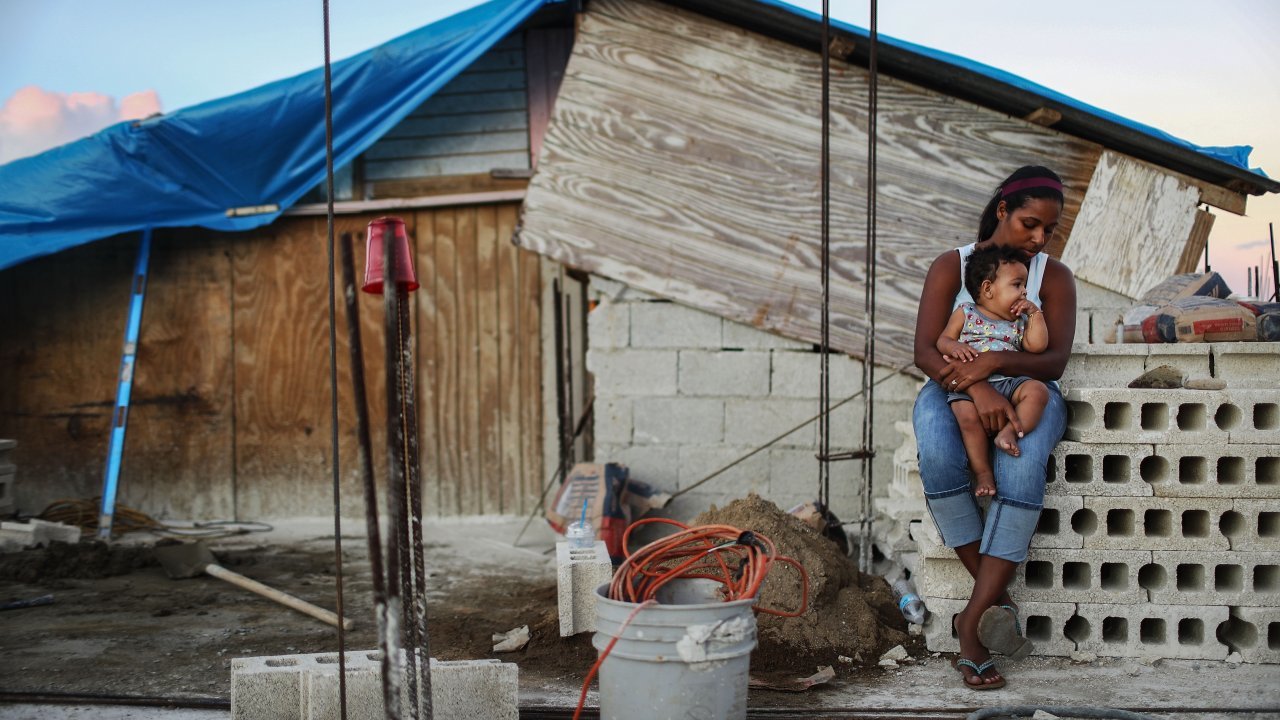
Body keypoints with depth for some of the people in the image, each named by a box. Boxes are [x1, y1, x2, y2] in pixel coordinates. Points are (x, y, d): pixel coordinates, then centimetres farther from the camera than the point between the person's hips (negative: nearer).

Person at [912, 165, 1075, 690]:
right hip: (952, 387, 0)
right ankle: (997, 598, -25)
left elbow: (1055, 362, -5)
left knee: (1023, 465, -36)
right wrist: (977, 388, -29)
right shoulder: (952, 266, 3)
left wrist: (995, 362, -26)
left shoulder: (1054, 277, 8)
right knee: (938, 457, -37)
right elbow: (924, 351, -10)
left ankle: (974, 620, -34)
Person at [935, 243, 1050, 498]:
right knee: (968, 416, -33)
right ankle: (983, 473, -23)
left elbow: (1037, 345, 9)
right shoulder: (965, 313, 14)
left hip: (1009, 383, 4)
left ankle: (1009, 431, -32)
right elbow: (943, 340, 10)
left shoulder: (1019, 322, 23)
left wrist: (1035, 313, 10)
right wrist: (954, 347, -12)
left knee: (1037, 391, -26)